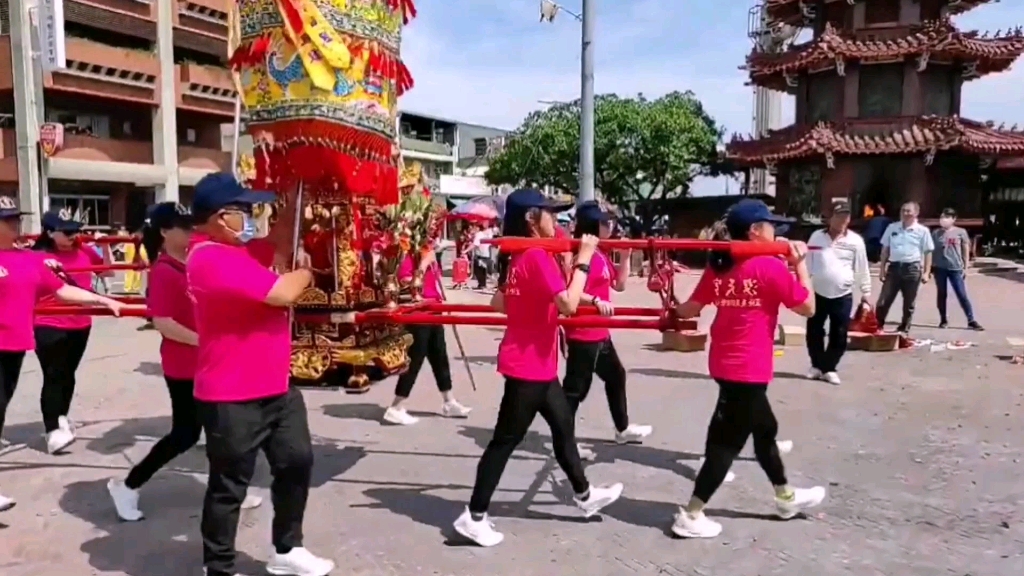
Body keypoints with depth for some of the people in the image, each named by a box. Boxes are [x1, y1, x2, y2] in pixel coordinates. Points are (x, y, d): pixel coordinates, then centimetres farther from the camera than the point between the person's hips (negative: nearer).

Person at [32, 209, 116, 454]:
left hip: (80, 324, 5)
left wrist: (105, 248, 2)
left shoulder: (83, 250, 5)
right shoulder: (40, 255, -8)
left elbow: (108, 271, 15)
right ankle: (53, 430, -4)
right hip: (49, 326, -5)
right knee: (54, 376, -6)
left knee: (68, 375, 16)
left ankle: (61, 419, 32)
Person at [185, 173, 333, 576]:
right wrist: (307, 271, -6)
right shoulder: (213, 259, -22)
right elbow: (282, 292, -26)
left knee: (296, 461, 18)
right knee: (229, 485, 6)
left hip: (275, 386, 10)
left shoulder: (234, 250, 11)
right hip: (232, 397, -10)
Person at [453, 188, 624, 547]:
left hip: (537, 365, 10)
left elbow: (498, 303, 15)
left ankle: (584, 495, 36)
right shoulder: (537, 256, -20)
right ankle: (474, 517, 9)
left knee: (563, 424, 20)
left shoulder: (517, 257, 9)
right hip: (527, 366, -10)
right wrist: (583, 260, -21)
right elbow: (569, 305, -27)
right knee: (505, 440, -1)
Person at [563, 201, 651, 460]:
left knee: (616, 375, 23)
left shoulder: (601, 254, 12)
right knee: (576, 386, -4)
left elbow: (619, 284, 16)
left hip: (600, 333, 11)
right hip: (582, 334, -11)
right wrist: (596, 300, -37)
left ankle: (623, 429, 39)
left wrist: (625, 257, 7)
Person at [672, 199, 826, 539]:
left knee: (764, 428, 24)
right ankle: (691, 515, 5)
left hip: (725, 364, 8)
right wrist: (800, 263, 1)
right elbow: (808, 308, -5)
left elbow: (690, 310, 6)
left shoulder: (718, 268, 4)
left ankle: (786, 497, 42)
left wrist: (673, 309, 27)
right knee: (727, 441, 1)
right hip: (748, 369, -8)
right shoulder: (771, 267, -13)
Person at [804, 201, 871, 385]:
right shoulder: (817, 236, 1)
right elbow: (808, 263, 6)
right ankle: (817, 365, 25)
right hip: (818, 294, 1)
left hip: (843, 296, -1)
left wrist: (866, 293, 4)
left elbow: (862, 270, 3)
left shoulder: (855, 240, -2)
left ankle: (829, 368, 19)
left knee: (839, 336, 4)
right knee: (814, 332, 7)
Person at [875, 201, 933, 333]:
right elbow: (885, 249, 11)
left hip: (912, 268, -1)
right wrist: (882, 269, 7)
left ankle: (903, 330, 19)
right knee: (883, 301, -2)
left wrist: (926, 272, -5)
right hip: (894, 267, 2)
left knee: (908, 304, 8)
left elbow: (928, 252, 2)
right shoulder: (892, 227, 6)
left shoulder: (922, 231, 0)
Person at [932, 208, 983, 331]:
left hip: (956, 268, -2)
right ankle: (943, 319, 18)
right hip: (940, 268, 2)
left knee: (962, 295, -2)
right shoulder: (936, 233, 6)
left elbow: (966, 251, 5)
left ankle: (971, 321, 3)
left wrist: (965, 268, 1)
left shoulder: (961, 232, 2)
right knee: (941, 294, 8)